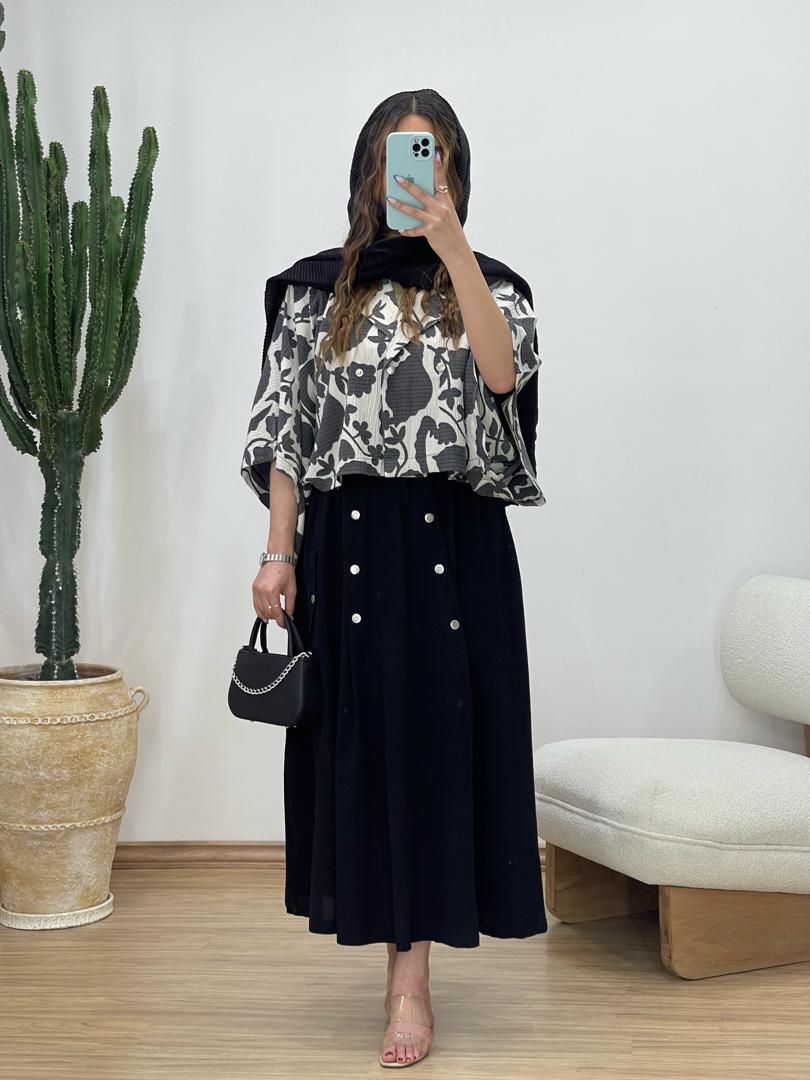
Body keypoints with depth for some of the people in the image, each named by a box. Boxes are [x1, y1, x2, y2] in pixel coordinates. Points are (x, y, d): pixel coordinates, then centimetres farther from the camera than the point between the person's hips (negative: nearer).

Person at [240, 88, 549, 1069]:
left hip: (456, 543, -1)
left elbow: (502, 371, -16)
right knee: (364, 737, 4)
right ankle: (408, 940, 22)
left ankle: (410, 975, 7)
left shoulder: (490, 286, 7)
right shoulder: (315, 291, 8)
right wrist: (279, 554, -2)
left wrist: (450, 243, -24)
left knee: (438, 733, 0)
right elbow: (285, 433, 5)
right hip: (348, 540, 1)